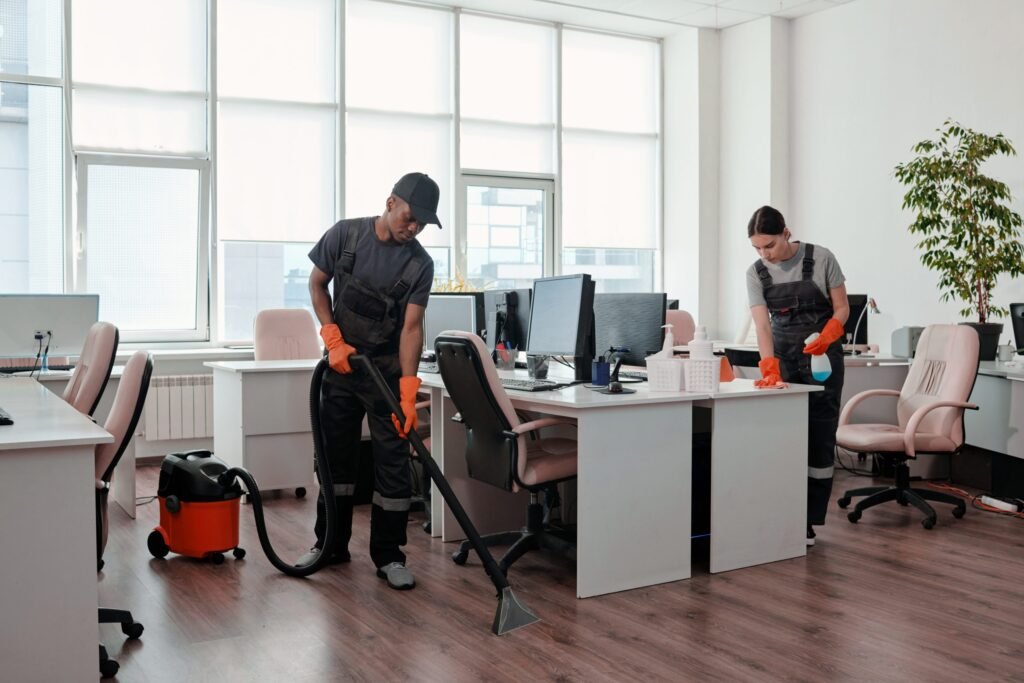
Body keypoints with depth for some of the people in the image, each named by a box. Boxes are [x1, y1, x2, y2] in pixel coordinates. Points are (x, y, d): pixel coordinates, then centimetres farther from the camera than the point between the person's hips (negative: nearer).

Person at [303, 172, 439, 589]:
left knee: (393, 462, -3)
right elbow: (317, 284, 2)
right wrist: (333, 340, -11)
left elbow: (411, 327, -17)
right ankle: (331, 544, 24)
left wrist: (408, 392, -26)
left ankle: (388, 555, 7)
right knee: (335, 456, 11)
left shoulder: (420, 264, -12)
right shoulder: (346, 235, -9)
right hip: (340, 366, 2)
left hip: (387, 371, -1)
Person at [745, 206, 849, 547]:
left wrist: (826, 336, -25)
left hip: (822, 358, -2)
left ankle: (808, 522, 0)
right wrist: (769, 368, -29)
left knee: (819, 437, -4)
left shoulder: (821, 259, -11)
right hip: (783, 357, 2)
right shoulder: (755, 273, -6)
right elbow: (762, 325, -15)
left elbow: (842, 308, -5)